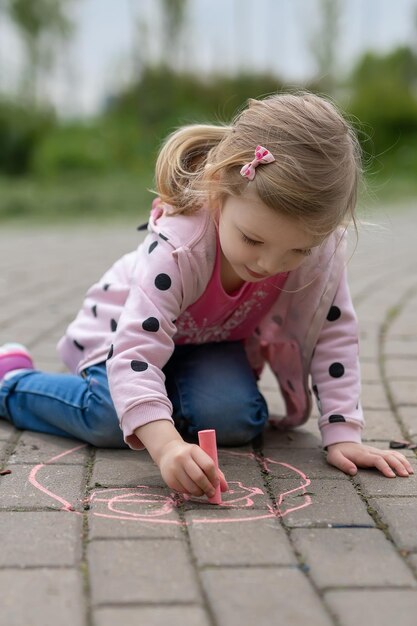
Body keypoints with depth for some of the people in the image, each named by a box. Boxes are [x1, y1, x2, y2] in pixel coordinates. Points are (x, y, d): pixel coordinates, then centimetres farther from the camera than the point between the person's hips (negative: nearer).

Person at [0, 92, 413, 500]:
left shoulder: (319, 245, -29)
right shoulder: (177, 248, -41)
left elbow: (334, 333, -19)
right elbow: (136, 352, -46)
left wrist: (342, 435, -26)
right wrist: (166, 445, -62)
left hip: (215, 341, 4)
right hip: (130, 326, -3)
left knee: (237, 419, -24)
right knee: (113, 418, -29)